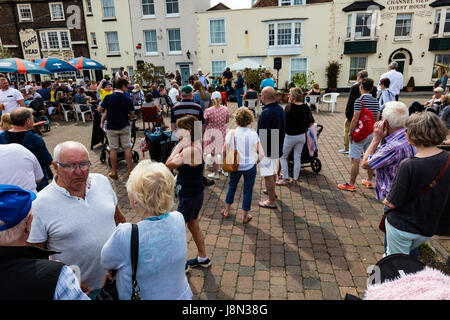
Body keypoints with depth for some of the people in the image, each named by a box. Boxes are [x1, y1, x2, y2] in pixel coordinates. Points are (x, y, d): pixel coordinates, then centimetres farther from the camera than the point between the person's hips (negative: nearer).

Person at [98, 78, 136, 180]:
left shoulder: (108, 98, -9)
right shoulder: (128, 99, -8)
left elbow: (100, 109, -2)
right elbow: (132, 114, -2)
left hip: (111, 127, 0)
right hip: (125, 127, 0)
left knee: (113, 149, 7)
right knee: (127, 148, 7)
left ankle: (114, 172, 14)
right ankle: (130, 171, 10)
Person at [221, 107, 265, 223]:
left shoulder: (231, 134, -11)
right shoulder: (253, 134, -12)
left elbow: (224, 151, -6)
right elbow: (261, 154, -12)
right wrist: (256, 162, 6)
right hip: (250, 166, -1)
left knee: (231, 187, 23)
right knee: (248, 190, 13)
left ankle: (226, 211, 37)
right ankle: (244, 216, 24)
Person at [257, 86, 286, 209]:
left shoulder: (266, 112, -24)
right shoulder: (280, 109, 4)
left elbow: (262, 134, -23)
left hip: (267, 149, -9)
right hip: (278, 147, 9)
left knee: (268, 175, 0)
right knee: (273, 171, 26)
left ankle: (271, 202, 9)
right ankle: (272, 191, 46)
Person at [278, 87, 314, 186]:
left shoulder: (289, 107, -17)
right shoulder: (306, 107, -1)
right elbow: (311, 122, 3)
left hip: (290, 136, -5)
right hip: (302, 136, 5)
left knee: (283, 157, 12)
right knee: (297, 158, 13)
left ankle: (285, 179, 13)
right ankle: (295, 180, 20)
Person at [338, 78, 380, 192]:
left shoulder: (359, 100, -15)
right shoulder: (376, 101, 7)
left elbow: (355, 119, -19)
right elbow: (377, 118, 12)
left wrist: (350, 133, -11)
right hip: (372, 133, 8)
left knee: (355, 160, -3)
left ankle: (351, 185, 2)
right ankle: (369, 181, 29)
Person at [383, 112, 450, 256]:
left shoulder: (408, 166, -29)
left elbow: (392, 203, -22)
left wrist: (386, 201, 0)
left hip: (402, 227, -6)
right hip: (429, 228, 6)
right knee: (408, 254, 31)